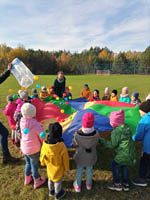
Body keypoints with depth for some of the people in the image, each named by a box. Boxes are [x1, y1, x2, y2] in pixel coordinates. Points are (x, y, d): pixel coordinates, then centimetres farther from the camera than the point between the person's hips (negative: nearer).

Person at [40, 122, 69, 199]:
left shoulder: (45, 144, -27)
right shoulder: (62, 147, -36)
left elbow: (42, 155, -8)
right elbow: (65, 159, -20)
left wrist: (43, 163, 14)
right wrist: (66, 168, 0)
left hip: (49, 167, 3)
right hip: (59, 168, -3)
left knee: (50, 178, 30)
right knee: (58, 181, 23)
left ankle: (51, 191, 54)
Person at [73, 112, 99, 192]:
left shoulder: (78, 135, -35)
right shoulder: (96, 134, -32)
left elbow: (75, 144, -14)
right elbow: (96, 143, -10)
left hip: (80, 156, -1)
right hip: (91, 156, 1)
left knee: (79, 170, 26)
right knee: (89, 169, 29)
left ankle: (78, 186, 50)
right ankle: (89, 184, 55)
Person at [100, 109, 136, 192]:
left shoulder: (116, 131, -20)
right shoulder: (126, 128, 4)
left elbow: (112, 145, -16)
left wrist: (102, 141, -9)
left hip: (124, 154, -8)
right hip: (131, 152, 8)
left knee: (115, 165, 12)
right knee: (124, 166, 26)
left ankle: (117, 184, 25)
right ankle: (126, 184, 38)